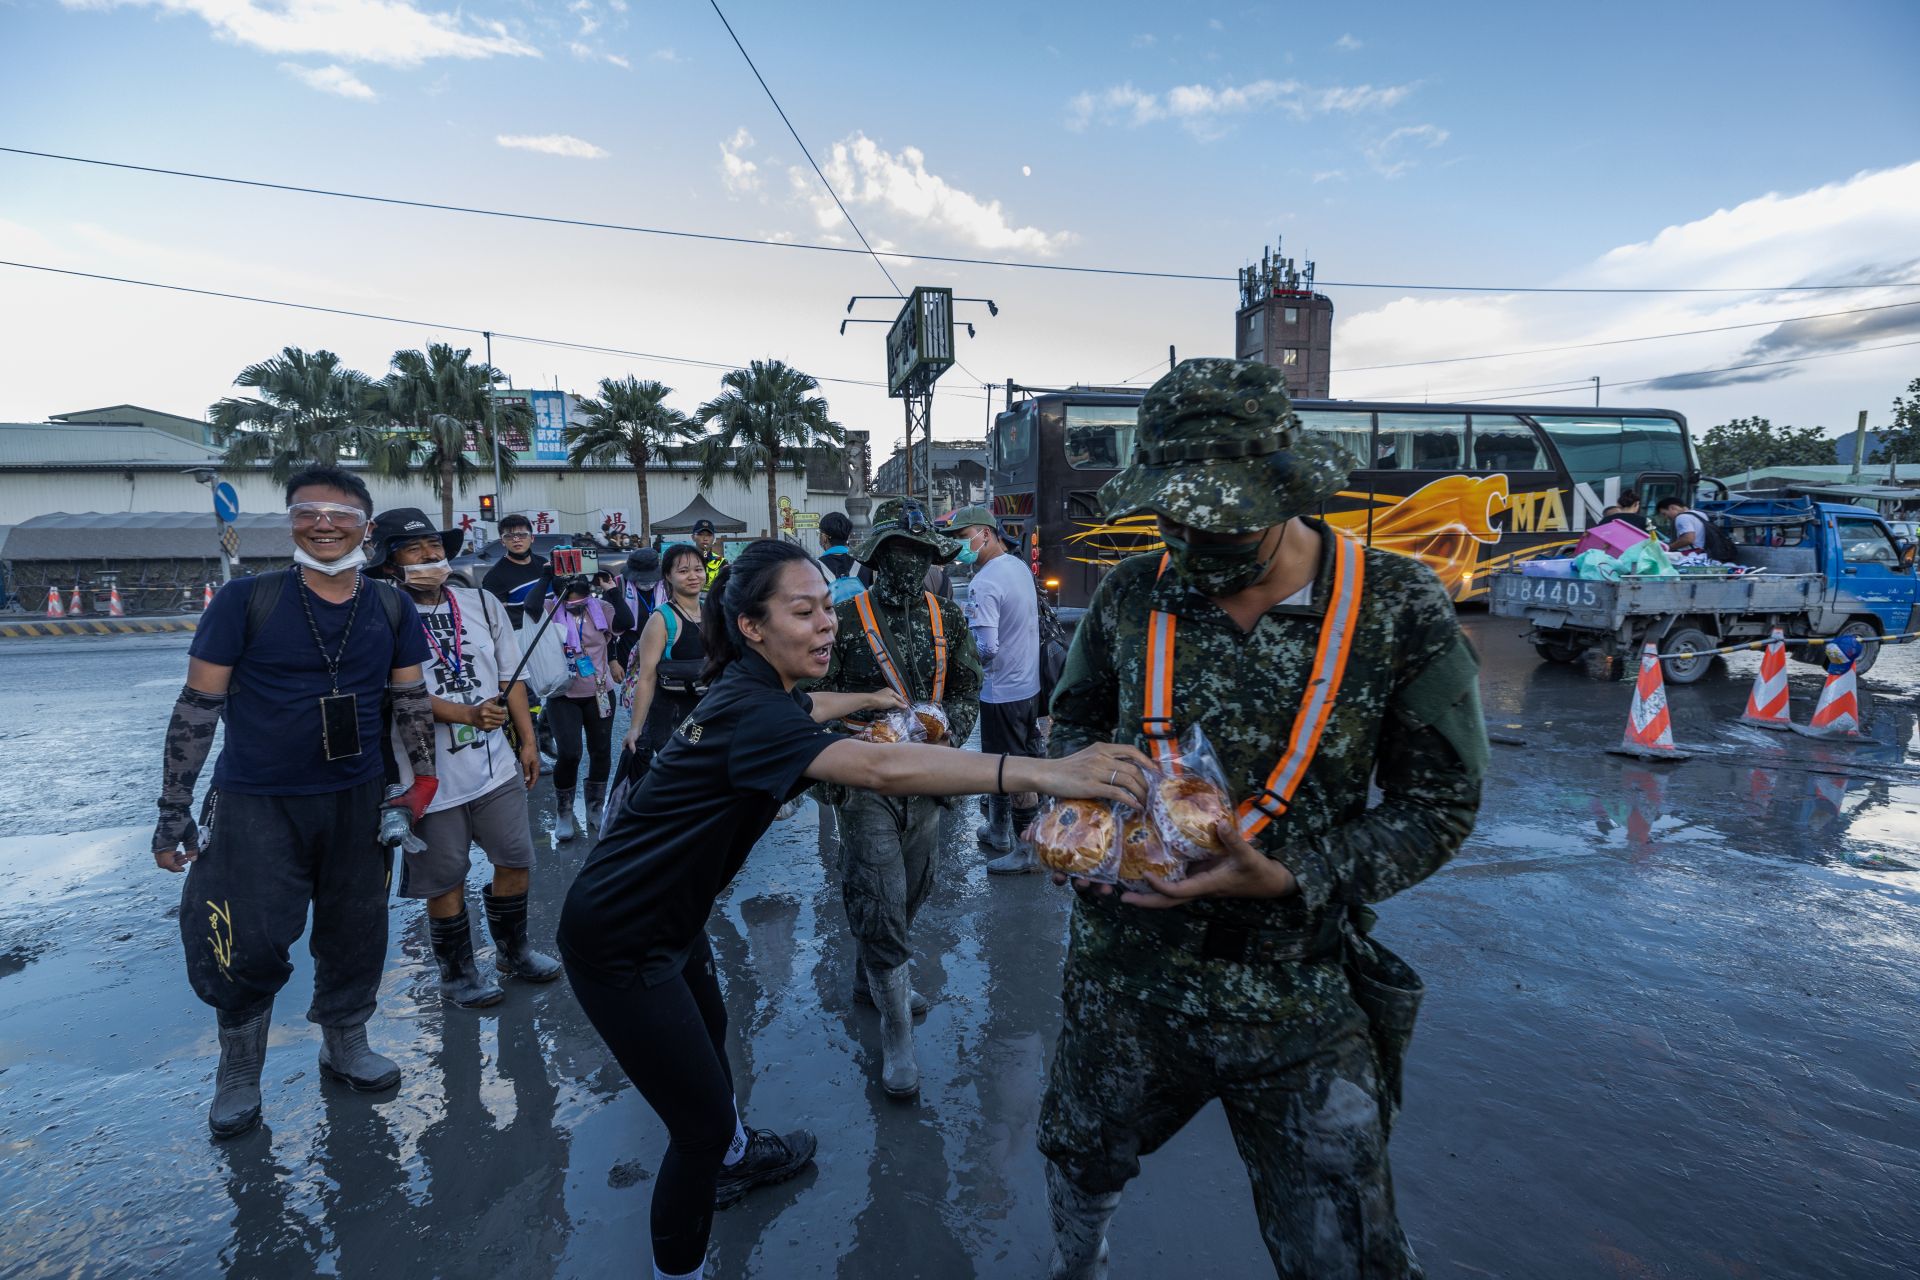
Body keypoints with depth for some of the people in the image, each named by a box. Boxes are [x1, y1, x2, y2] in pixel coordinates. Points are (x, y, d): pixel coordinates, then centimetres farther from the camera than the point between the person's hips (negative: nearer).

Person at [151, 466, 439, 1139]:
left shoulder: (391, 609, 1)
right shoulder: (246, 600, -8)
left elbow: (411, 699, 10)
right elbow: (198, 706, -4)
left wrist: (423, 779, 6)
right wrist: (173, 811, -3)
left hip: (357, 801, 3)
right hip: (254, 805, -3)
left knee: (355, 936, 13)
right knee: (248, 948, 1)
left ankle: (345, 1045, 36)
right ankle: (238, 1074, 27)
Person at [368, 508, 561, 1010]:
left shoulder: (482, 604, 5)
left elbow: (510, 676, 9)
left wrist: (527, 740, 8)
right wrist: (470, 715, -23)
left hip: (498, 766, 5)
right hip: (430, 776, -4)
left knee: (516, 861, 13)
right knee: (446, 880, 9)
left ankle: (513, 951, 35)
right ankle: (457, 973, 29)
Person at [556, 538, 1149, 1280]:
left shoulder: (752, 690, -1)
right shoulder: (749, 712, -31)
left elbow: (803, 710, 26)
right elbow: (881, 769, -47)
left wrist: (871, 700, 41)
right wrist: (1043, 773, -52)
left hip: (668, 918, 10)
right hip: (619, 944, -10)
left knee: (708, 1034, 31)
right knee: (701, 1124, -1)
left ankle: (734, 1158, 58)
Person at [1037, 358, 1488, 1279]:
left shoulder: (1398, 610, -13)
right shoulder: (1132, 597, -5)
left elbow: (1439, 803, -8)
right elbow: (1074, 722, 12)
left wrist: (1288, 880, -22)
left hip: (1301, 1005, -3)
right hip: (1124, 975, 3)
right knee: (1080, 1162, 26)